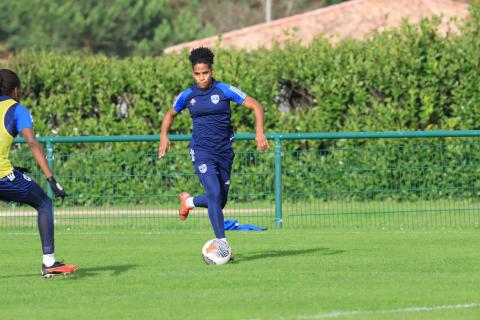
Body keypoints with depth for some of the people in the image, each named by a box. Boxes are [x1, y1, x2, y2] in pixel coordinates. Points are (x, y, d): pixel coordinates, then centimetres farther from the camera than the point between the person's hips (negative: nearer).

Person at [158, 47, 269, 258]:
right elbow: (170, 114, 20)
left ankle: (188, 201, 41)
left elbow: (256, 106, -5)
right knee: (215, 193, -20)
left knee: (220, 201, 10)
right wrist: (164, 135, 4)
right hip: (201, 151, -2)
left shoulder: (225, 90, -5)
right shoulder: (187, 95, 1)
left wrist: (259, 132, -19)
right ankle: (222, 243, -18)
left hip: (224, 151, 2)